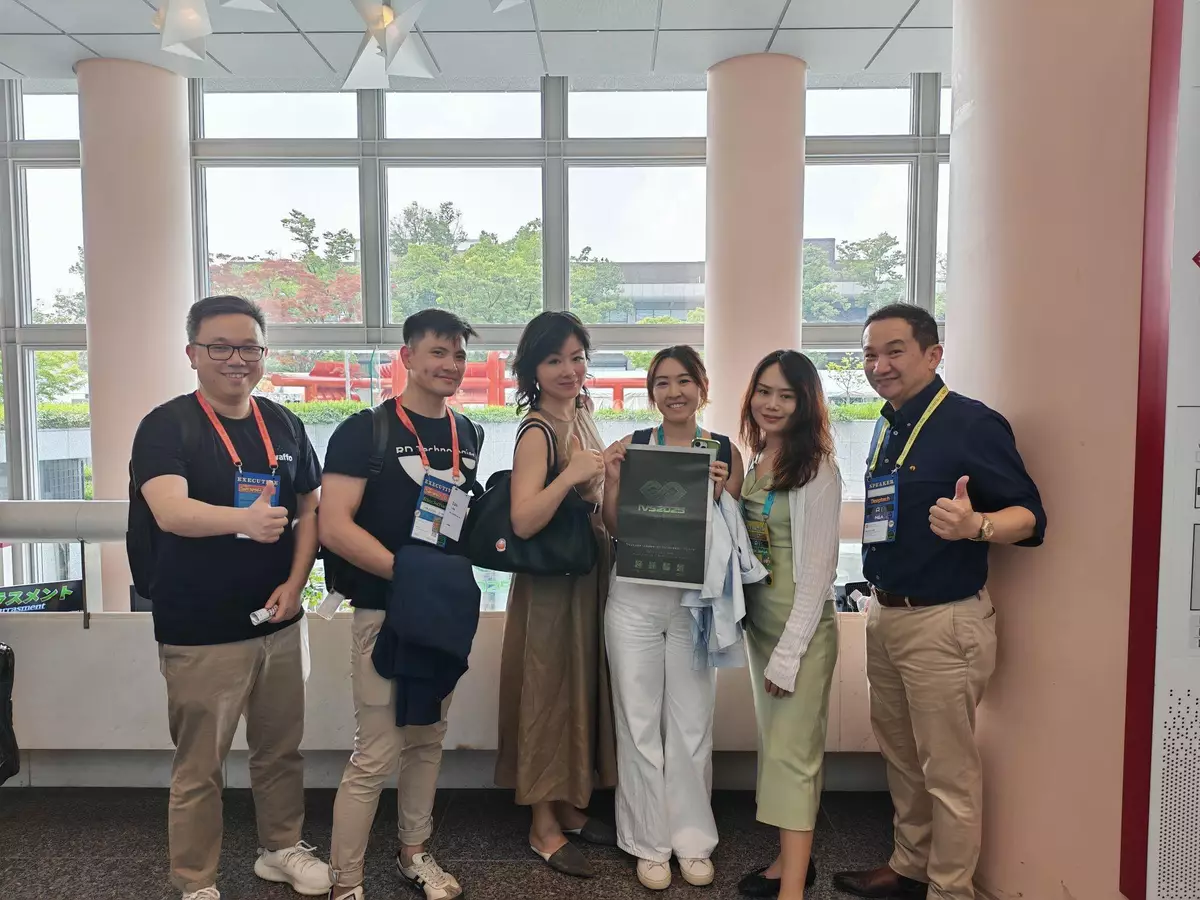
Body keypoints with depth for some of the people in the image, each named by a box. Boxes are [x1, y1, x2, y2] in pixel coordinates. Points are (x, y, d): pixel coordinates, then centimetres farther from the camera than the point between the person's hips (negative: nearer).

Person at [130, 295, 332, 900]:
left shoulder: (284, 425, 5)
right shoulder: (166, 426, -11)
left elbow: (310, 509, 11)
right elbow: (170, 511, -27)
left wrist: (295, 583, -4)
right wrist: (246, 519, -46)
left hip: (278, 623, 5)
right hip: (200, 633, -5)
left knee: (281, 749, 19)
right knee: (199, 767, 8)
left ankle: (281, 849, 40)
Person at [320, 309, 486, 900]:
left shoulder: (467, 435, 8)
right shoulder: (365, 430, -11)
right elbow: (334, 527, -19)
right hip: (386, 609, -6)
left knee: (427, 740, 18)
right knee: (376, 754, -1)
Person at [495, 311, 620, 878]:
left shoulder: (581, 415, 8)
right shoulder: (538, 432, -17)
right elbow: (523, 521, -28)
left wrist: (609, 468, 6)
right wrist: (570, 475, -34)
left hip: (591, 574, 8)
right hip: (551, 582, -8)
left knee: (584, 687, 17)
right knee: (550, 692, 4)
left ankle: (572, 808, 34)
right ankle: (544, 826, 22)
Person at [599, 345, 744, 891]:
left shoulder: (725, 451, 1)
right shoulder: (631, 446, 0)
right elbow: (615, 531, 2)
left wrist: (721, 494, -15)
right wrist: (612, 482, -14)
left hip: (695, 600, 0)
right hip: (635, 599, 0)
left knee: (692, 725, 10)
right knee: (640, 723, 9)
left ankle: (692, 839, 29)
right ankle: (649, 841, 26)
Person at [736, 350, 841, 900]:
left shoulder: (816, 471, -13)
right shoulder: (755, 466, 8)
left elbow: (817, 569, -16)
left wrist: (789, 652, -17)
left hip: (801, 628, -7)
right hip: (759, 623, 7)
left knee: (791, 753, -4)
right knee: (775, 746, 15)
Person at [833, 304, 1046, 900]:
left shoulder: (973, 423, -13)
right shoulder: (887, 429, 11)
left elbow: (1030, 517, -15)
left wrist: (976, 526, -34)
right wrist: (879, 593, 10)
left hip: (942, 621, -8)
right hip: (885, 614, 8)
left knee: (948, 770, 4)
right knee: (901, 756, 20)